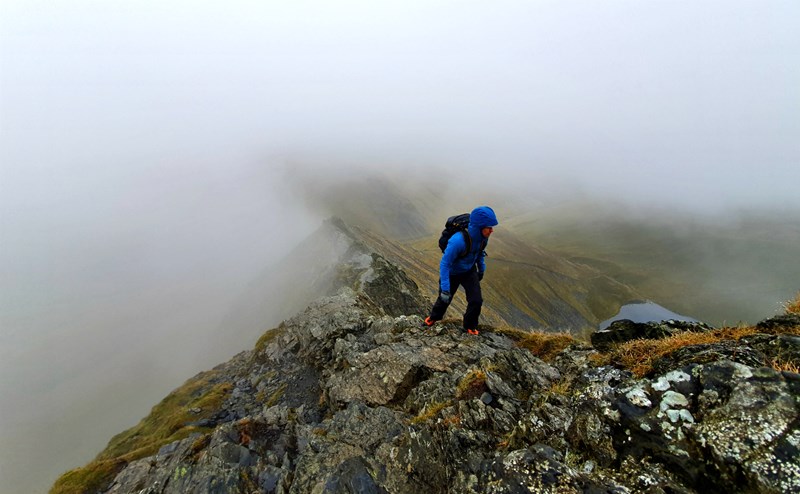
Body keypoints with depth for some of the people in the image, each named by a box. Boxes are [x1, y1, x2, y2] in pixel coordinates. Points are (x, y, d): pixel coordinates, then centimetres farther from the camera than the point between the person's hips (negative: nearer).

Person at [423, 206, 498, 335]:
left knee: (476, 301, -5)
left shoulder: (482, 236, -20)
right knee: (444, 299, 18)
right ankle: (434, 317, 52)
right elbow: (444, 264, -33)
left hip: (470, 271, 4)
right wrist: (445, 289, -32)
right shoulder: (458, 241, -42)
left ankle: (470, 326, 25)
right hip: (452, 274, -4)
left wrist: (482, 268, 15)